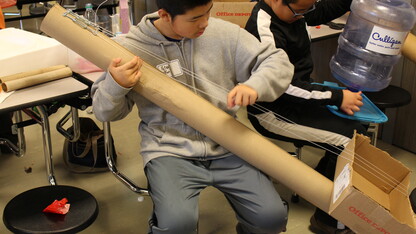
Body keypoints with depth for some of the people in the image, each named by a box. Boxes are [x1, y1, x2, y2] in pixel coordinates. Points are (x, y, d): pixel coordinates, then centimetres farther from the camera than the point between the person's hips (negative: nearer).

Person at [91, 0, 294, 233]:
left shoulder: (223, 33, -2)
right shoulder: (132, 48, -5)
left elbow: (278, 61, 4)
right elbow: (106, 112, 4)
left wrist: (254, 85, -18)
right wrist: (115, 84, -19)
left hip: (226, 147, 3)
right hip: (169, 150, -2)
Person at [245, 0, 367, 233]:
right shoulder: (263, 30, -26)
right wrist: (338, 97, -21)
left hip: (298, 95, 9)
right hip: (274, 112, -9)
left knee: (356, 126, 4)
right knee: (350, 140, -14)